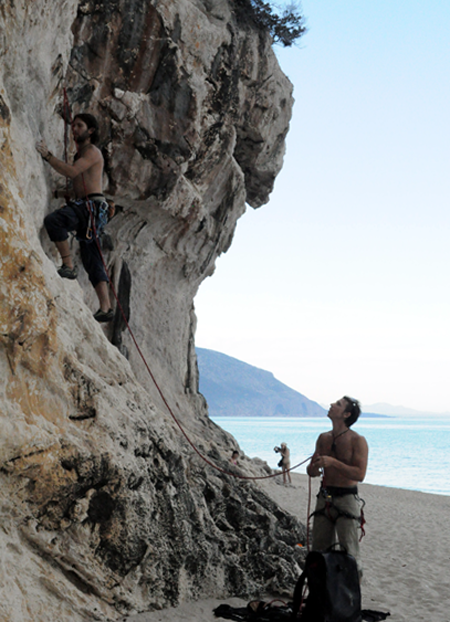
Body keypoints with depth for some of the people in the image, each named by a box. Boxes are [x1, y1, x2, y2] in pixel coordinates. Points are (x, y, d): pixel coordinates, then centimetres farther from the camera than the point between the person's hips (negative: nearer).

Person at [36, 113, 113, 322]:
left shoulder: (92, 151, -2)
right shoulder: (80, 154, 28)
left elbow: (71, 172, -18)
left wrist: (47, 155, -20)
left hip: (91, 207, -10)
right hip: (82, 208, 10)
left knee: (52, 220, -31)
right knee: (91, 260, 3)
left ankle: (68, 266, -29)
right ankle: (105, 308, -1)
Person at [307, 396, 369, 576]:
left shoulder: (357, 440, -9)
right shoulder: (323, 438, 10)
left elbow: (360, 474, -18)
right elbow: (311, 471, 15)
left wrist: (333, 462, -25)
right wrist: (316, 467, -9)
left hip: (346, 499, -6)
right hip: (325, 498, 6)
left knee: (349, 554, -4)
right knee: (319, 551, 9)